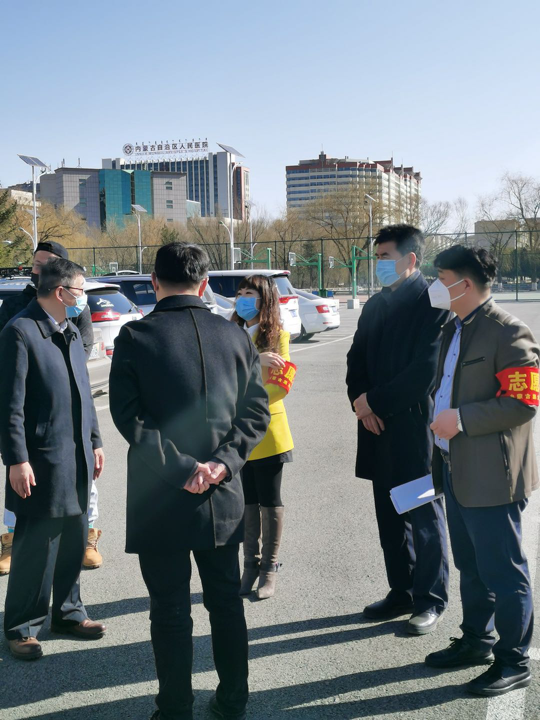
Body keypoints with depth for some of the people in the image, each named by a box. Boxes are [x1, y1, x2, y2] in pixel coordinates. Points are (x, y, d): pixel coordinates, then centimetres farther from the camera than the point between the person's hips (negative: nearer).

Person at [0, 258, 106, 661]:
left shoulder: (71, 332, 14)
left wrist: (94, 441, 17)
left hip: (78, 459, 8)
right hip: (42, 462, -7)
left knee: (74, 541, 14)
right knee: (36, 548, 1)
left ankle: (68, 612, 31)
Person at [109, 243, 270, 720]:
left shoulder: (135, 337, -8)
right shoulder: (234, 336, 2)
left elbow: (129, 415, -15)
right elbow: (256, 410, -1)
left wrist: (180, 467, -14)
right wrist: (222, 462, -8)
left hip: (161, 499, -3)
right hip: (223, 499, 4)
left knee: (170, 608, 8)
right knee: (226, 600, 17)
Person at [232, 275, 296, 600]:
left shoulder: (278, 335, -3)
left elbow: (281, 387, -9)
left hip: (267, 430, -3)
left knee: (270, 500, 5)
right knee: (247, 499, 11)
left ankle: (270, 567, 16)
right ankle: (251, 564, 22)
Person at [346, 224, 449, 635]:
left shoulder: (433, 302, -10)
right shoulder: (375, 305, 14)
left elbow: (427, 369, -18)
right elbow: (357, 359, 15)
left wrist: (376, 401, -14)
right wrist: (360, 400, -3)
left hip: (416, 427, -7)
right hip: (378, 424, 7)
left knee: (424, 516, 4)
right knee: (390, 516, 14)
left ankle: (430, 601, 17)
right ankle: (402, 593, 27)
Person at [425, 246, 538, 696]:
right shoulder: (454, 330, 14)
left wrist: (462, 419, -23)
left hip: (491, 476, -9)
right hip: (456, 470, 9)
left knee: (503, 573, 2)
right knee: (471, 568, 20)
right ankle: (476, 641, 36)